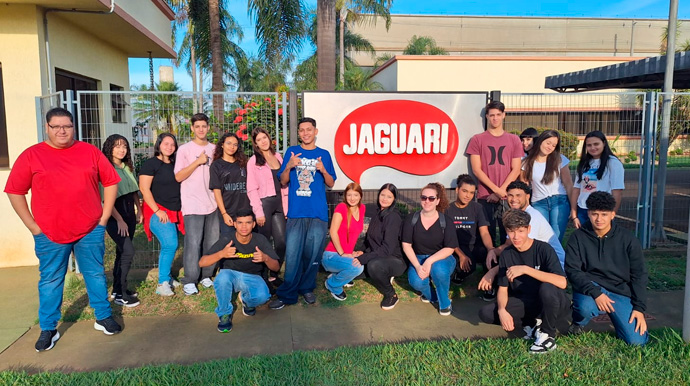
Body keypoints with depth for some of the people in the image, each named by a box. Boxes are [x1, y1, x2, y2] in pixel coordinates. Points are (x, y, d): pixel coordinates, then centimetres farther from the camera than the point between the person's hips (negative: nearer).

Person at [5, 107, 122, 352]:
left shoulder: (90, 152, 2)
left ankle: (103, 317, 26)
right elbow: (15, 192, 2)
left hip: (90, 231, 1)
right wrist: (32, 225, -3)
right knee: (50, 281, 9)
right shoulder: (31, 156, -1)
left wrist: (104, 217, 2)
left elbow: (111, 182, 6)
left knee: (96, 275, 11)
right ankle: (48, 329, 23)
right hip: (49, 234, 0)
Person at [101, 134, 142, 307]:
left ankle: (117, 289, 24)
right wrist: (119, 220, -15)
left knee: (122, 252, 13)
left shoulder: (127, 168, 11)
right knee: (128, 251, -14)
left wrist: (139, 211, 12)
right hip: (115, 217, -7)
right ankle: (120, 294, -3)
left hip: (129, 215, 7)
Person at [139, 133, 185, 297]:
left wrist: (181, 209, 16)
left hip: (174, 213, 7)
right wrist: (157, 211, -16)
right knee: (170, 245, -16)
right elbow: (144, 189, -12)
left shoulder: (174, 165, 15)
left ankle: (167, 278, 23)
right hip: (159, 212, -7)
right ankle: (162, 283, -7)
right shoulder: (151, 164, -6)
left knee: (168, 246, 11)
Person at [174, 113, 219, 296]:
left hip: (212, 204, 5)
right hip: (193, 205, -4)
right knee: (193, 243, -7)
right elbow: (178, 177, -7)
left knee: (212, 243, 7)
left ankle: (206, 276, 20)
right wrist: (198, 161, -13)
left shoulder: (214, 149, 12)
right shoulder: (184, 150, 0)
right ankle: (189, 281, 1)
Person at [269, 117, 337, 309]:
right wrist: (289, 166, -11)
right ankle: (287, 294, 5)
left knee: (313, 253, 4)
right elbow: (283, 181, 8)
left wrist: (323, 170, -9)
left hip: (318, 212, 1)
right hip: (296, 212, -1)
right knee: (292, 254, -4)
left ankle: (307, 289, 20)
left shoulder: (324, 154, 11)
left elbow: (331, 184, 10)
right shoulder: (292, 151, 10)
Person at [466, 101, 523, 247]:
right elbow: (476, 169, -1)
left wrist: (501, 191, -7)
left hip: (507, 197, 1)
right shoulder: (477, 139, 5)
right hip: (485, 197, -1)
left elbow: (516, 170, 5)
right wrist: (496, 189, -10)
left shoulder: (514, 140, 10)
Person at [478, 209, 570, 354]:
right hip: (526, 302, 4)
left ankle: (548, 336, -13)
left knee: (547, 288, -38)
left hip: (552, 304, -4)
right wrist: (502, 310, -24)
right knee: (486, 313, -15)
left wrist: (526, 269, -37)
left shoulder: (543, 249, -19)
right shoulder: (507, 254, -5)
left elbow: (562, 282, -33)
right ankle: (531, 324, 1)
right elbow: (502, 288, -4)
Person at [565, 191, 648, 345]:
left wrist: (639, 308, -3)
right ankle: (578, 323, 1)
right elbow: (572, 270, -10)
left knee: (637, 341, -11)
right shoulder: (578, 237, -4)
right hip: (589, 287, -2)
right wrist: (595, 292, -24)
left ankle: (614, 315, 21)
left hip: (620, 292, 2)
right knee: (586, 307, -36)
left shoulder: (627, 239, 1)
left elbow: (639, 275, 4)